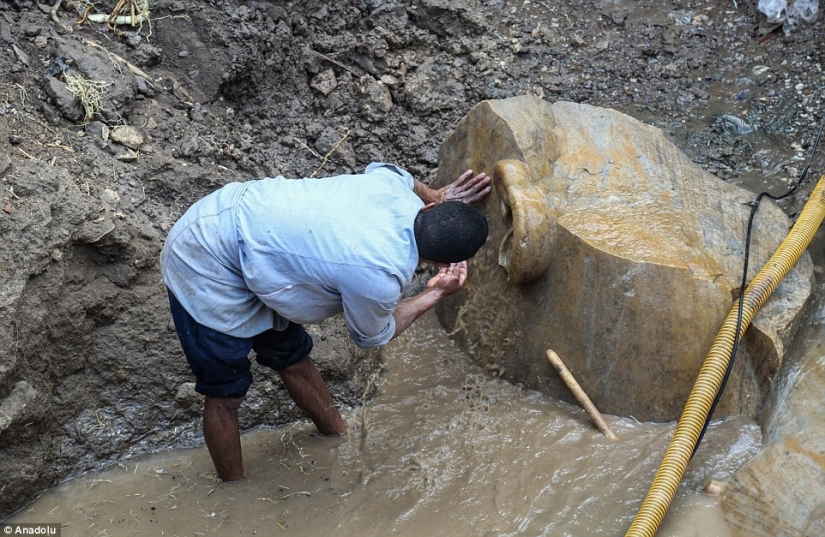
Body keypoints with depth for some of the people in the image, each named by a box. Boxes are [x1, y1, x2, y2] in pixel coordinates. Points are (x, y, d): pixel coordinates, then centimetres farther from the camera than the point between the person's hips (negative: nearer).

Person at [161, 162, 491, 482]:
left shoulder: (397, 188, -10)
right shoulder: (380, 279, -29)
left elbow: (382, 170, 18)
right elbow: (371, 336, -4)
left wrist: (437, 197, 22)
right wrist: (437, 293, -2)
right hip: (206, 268, -8)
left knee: (292, 357, 20)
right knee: (226, 394, 6)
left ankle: (341, 443, 37)